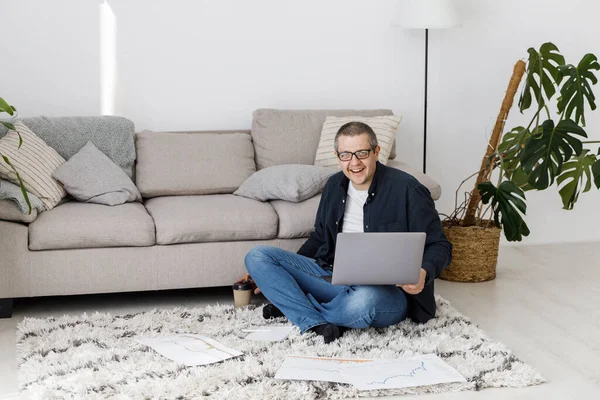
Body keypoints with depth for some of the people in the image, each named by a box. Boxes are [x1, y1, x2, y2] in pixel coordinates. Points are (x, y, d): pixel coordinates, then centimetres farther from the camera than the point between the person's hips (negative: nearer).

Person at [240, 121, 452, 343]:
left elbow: (439, 246, -6)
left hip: (387, 289, -6)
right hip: (331, 275, 6)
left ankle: (291, 306, -11)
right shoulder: (335, 185, 9)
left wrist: (423, 273, -28)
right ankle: (319, 325, -24)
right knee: (257, 256, -8)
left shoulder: (407, 189, -10)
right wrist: (278, 274, 16)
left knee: (362, 301, -43)